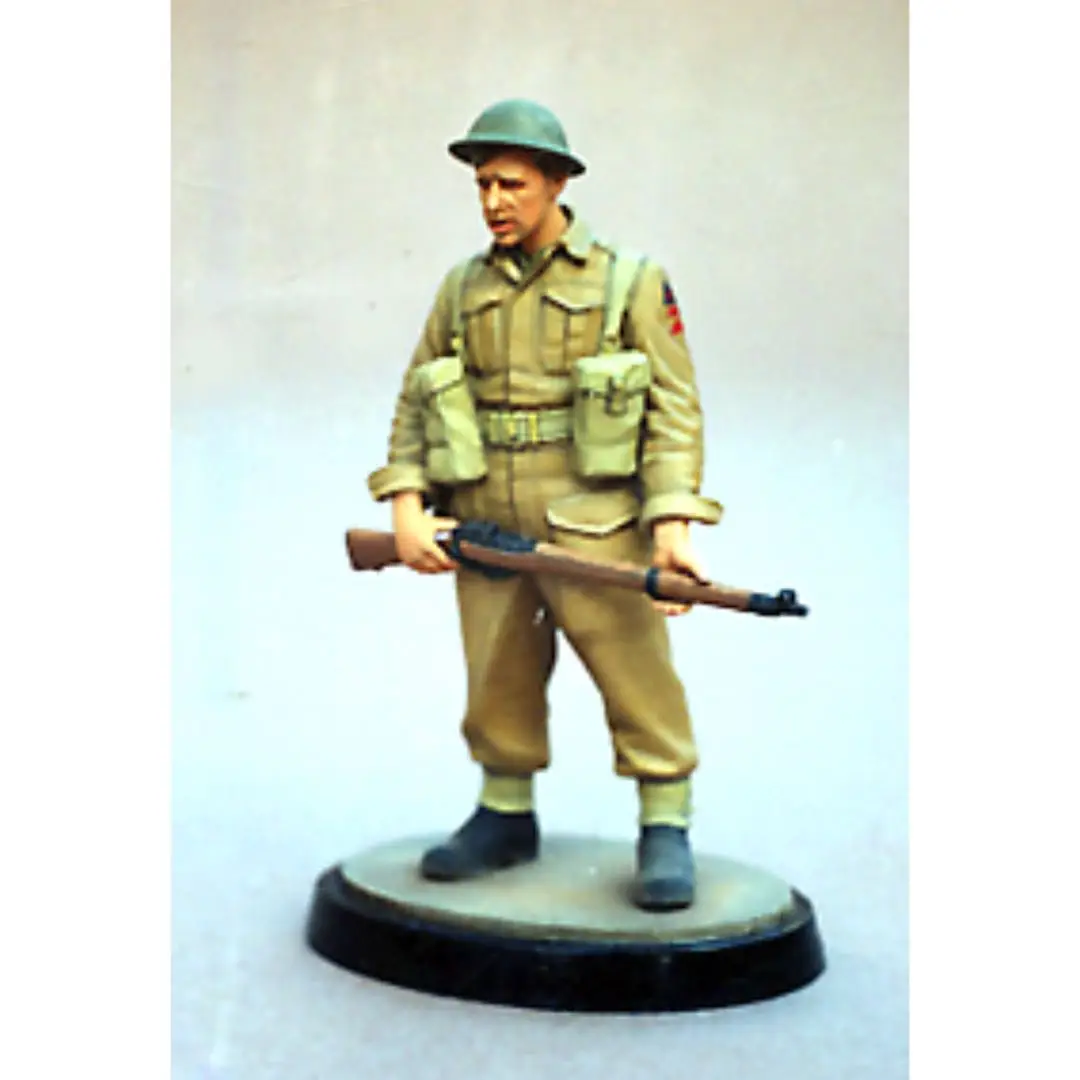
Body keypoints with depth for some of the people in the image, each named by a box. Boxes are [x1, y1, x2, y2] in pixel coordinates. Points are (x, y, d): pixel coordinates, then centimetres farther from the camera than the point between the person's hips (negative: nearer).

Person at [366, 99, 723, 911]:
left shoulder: (630, 281, 1)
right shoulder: (464, 288, 12)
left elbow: (676, 407, -4)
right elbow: (415, 405, 14)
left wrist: (672, 524, -15)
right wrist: (407, 507, 0)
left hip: (594, 524, -4)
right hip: (486, 526, 4)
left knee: (637, 676, -3)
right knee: (497, 682, 10)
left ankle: (666, 835, 10)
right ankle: (505, 819, 27)